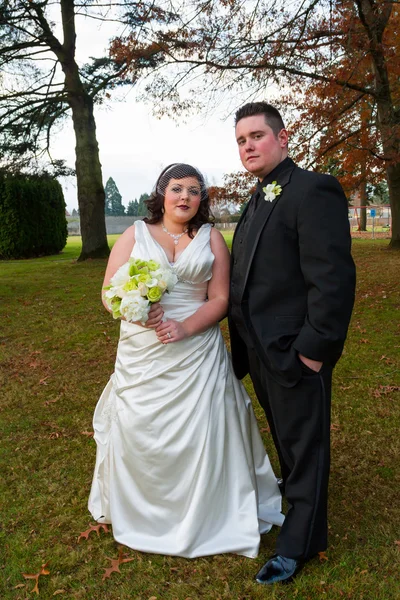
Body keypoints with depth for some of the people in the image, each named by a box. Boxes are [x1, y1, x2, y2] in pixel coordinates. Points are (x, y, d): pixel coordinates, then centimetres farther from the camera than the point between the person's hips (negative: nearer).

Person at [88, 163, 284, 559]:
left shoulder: (211, 238, 6)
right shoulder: (134, 235, 7)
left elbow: (220, 299, 0)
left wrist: (186, 326, -16)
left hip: (197, 354, 0)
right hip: (142, 356, 1)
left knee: (200, 434, 3)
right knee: (138, 433, 7)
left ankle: (201, 519, 27)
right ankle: (139, 515, 34)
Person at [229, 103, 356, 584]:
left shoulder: (313, 191, -15)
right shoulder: (258, 201, 13)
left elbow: (333, 279, -22)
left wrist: (315, 349, -21)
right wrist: (245, 342, 13)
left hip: (295, 352, -8)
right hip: (262, 350, 8)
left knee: (304, 444, 10)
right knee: (284, 436, 25)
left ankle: (299, 544, 28)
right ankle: (294, 488, 49)